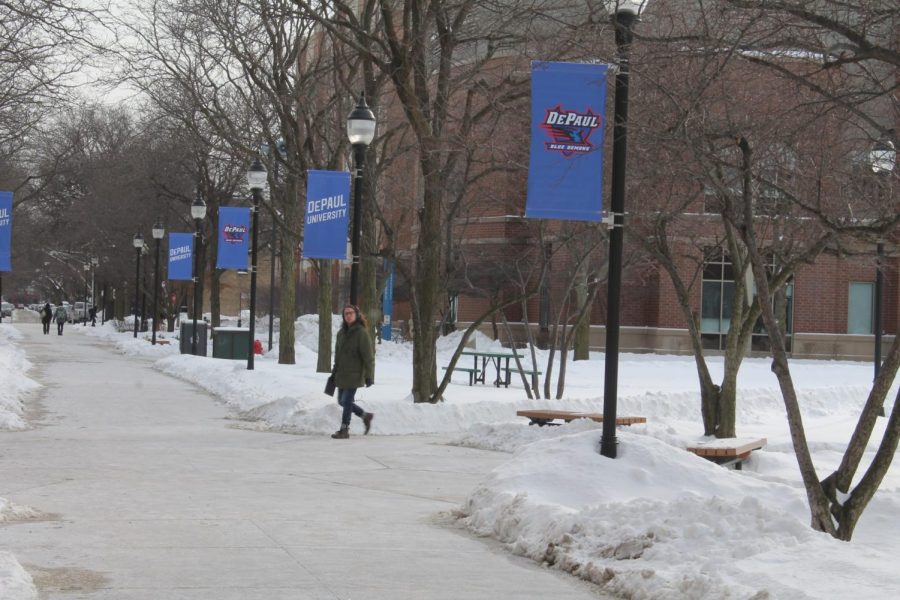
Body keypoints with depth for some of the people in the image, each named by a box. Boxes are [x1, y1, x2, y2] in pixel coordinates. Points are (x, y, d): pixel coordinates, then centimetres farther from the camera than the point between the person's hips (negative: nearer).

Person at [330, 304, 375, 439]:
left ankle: (344, 430, 4)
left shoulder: (361, 333, -12)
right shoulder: (342, 332, 11)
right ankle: (365, 416, 30)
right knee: (342, 401, 13)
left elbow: (368, 356, -13)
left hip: (354, 374, -8)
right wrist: (334, 372, 18)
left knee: (347, 401, -6)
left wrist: (369, 376, -16)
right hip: (342, 374, 8)